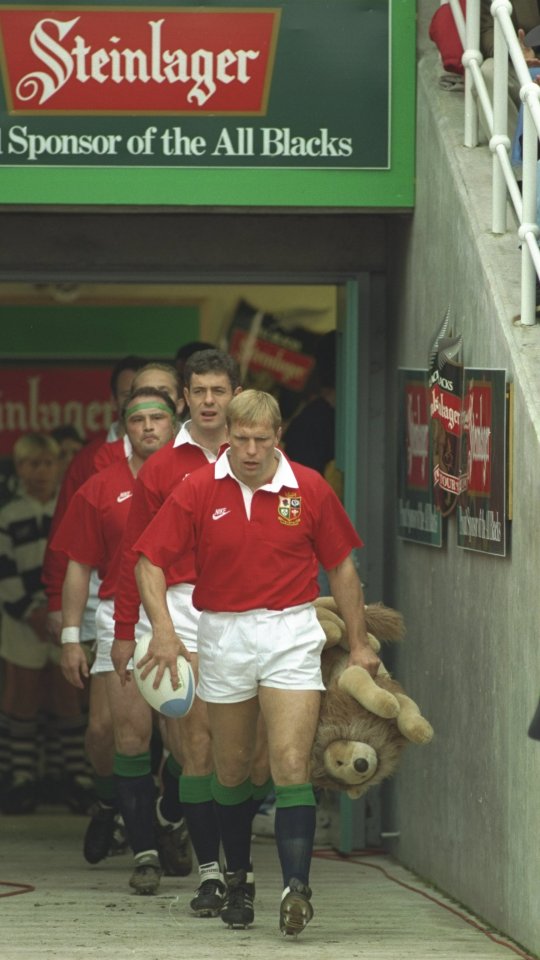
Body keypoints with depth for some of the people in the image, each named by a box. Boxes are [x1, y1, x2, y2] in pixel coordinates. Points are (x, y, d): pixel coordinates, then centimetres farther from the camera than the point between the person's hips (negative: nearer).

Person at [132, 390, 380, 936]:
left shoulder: (309, 490, -2)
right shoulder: (198, 491, -4)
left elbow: (341, 565, 9)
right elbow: (150, 561, -2)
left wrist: (358, 642, 11)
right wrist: (164, 631, -15)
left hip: (291, 634, -2)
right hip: (223, 636, 2)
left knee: (291, 763, -14)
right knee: (231, 769, 12)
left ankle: (296, 887, -22)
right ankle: (237, 880, 28)